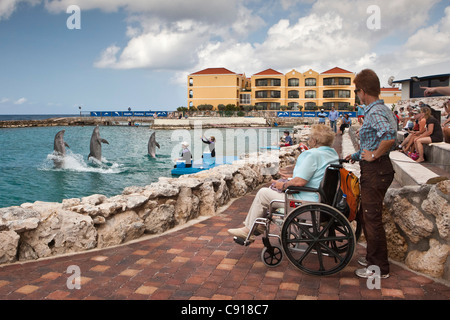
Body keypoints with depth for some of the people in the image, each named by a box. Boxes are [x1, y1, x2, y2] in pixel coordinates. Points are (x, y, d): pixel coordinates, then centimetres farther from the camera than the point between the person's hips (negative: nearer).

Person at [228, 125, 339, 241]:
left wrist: (283, 185, -11)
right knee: (273, 188, 23)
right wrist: (291, 177, 18)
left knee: (263, 193, 2)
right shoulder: (333, 154, 10)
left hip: (306, 203, -11)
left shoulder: (312, 154, -22)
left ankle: (248, 230, 15)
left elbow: (299, 182, -29)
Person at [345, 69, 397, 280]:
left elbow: (389, 137, -35)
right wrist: (358, 155, 28)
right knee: (367, 216, 20)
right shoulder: (381, 109, 14)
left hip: (375, 171, -10)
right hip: (375, 169, 10)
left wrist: (374, 155, -22)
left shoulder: (375, 112, -19)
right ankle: (373, 257, 33)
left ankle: (379, 268, 12)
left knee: (372, 218, -1)